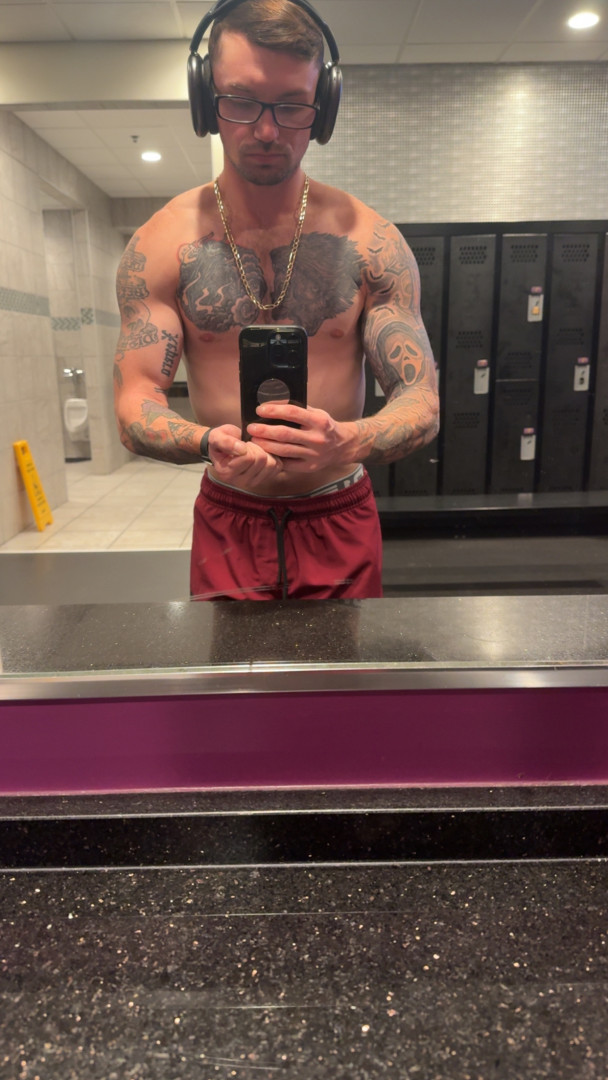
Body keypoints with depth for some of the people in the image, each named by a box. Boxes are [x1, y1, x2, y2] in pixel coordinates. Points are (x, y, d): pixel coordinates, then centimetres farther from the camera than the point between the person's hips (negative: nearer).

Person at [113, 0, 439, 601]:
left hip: (341, 521, 1)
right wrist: (210, 443, -32)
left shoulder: (370, 241, -6)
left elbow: (422, 404, -10)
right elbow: (135, 407, -9)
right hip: (228, 522, 0)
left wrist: (351, 442, -33)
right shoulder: (160, 245, -5)